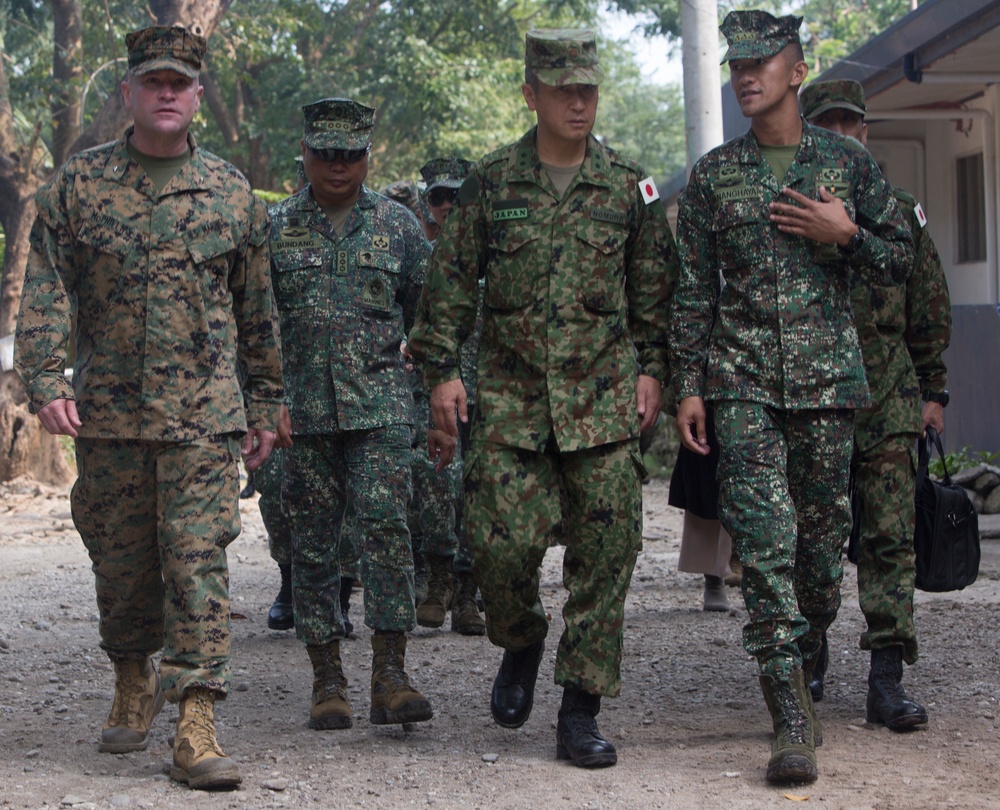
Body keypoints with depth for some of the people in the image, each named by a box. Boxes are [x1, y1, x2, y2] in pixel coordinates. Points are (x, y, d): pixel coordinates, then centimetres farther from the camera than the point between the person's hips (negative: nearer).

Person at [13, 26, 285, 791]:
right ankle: (134, 682, 34)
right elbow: (46, 291, -1)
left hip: (204, 413, -1)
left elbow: (255, 307, 12)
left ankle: (196, 727, -11)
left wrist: (266, 404, 12)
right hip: (108, 413, 1)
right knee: (121, 560, 11)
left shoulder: (231, 191, 7)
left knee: (198, 559, -10)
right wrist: (45, 379, -14)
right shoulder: (78, 184, 4)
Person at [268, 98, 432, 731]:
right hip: (304, 411, 1)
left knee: (387, 528, -13)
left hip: (381, 408, -1)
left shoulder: (399, 225, 7)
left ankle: (391, 676, -11)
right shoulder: (276, 228, 7)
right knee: (313, 542, 3)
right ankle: (328, 681, 11)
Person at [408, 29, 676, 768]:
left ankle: (581, 713, 5)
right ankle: (522, 643, 26)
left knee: (607, 547, -4)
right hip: (511, 396, 0)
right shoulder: (491, 183, 4)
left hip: (605, 398, 1)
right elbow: (451, 284, 7)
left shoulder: (629, 187, 6)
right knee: (502, 542, -7)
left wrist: (651, 370, 3)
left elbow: (654, 291, 11)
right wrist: (444, 369, 1)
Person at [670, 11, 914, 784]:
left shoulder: (848, 162, 6)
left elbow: (902, 259, 11)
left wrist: (845, 234, -8)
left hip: (827, 373, 1)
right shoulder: (713, 175, 7)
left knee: (823, 531, 5)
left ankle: (803, 664, 29)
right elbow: (694, 290, 9)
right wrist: (688, 384, 3)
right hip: (743, 379, -1)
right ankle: (793, 719, -13)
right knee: (764, 537, -11)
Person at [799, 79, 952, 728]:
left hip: (887, 401, 1)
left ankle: (888, 680, -4)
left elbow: (931, 312, 15)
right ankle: (809, 662, 22)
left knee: (891, 537, -5)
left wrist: (934, 390, 11)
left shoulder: (901, 215, 10)